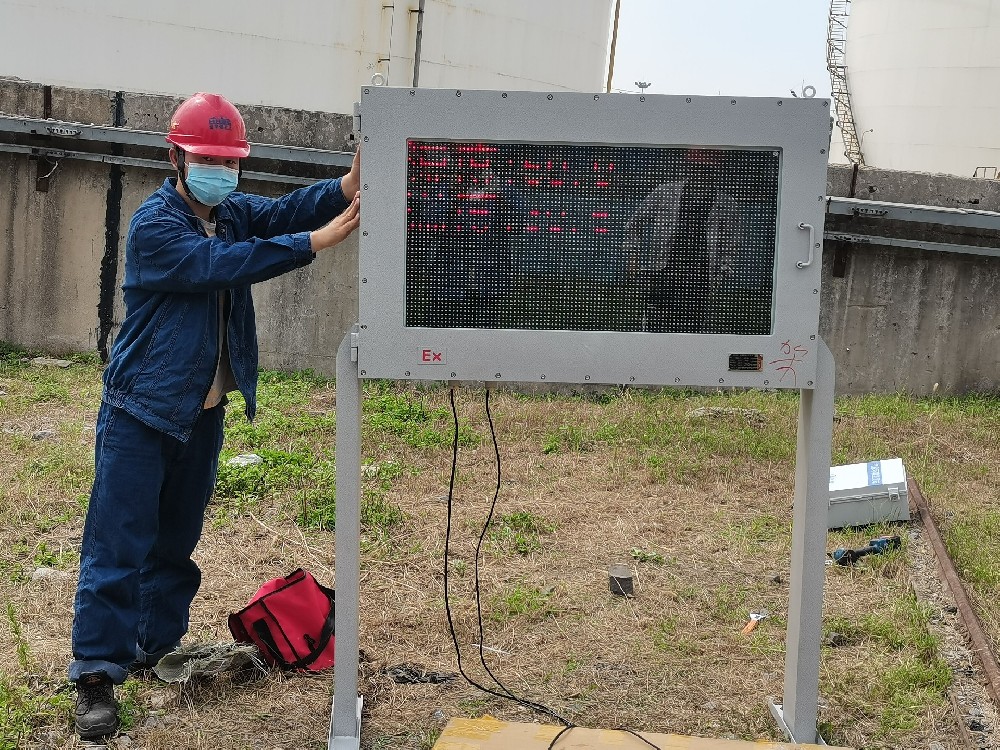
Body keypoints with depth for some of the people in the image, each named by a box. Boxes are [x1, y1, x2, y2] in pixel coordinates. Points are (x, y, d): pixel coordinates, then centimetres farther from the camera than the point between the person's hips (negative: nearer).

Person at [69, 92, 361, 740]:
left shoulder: (235, 213, 6)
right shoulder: (154, 226, -15)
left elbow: (289, 210, -11)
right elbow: (219, 264, -29)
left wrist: (350, 186, -31)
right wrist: (318, 241, -33)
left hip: (203, 412, 7)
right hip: (140, 412, -7)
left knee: (176, 540, 16)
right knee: (119, 544, -4)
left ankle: (159, 647, 31)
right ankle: (98, 674, 3)